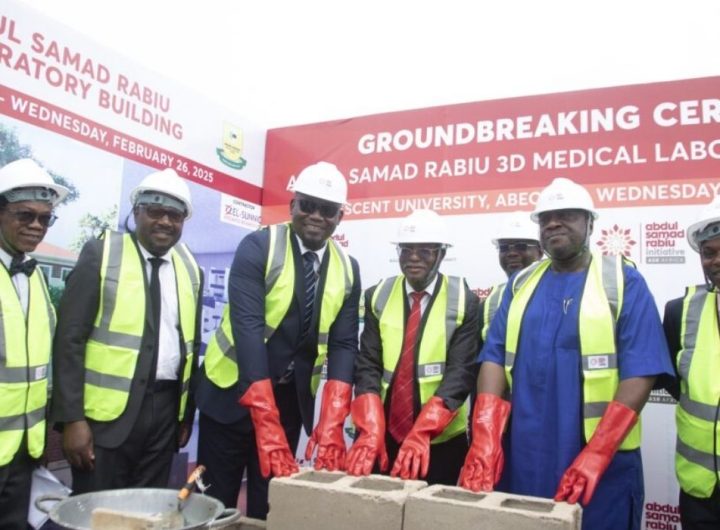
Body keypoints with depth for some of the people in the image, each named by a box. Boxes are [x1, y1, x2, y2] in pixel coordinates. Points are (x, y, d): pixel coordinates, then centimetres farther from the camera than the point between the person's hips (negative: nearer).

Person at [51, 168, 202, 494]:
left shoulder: (190, 269, 8)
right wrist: (72, 418, -12)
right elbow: (69, 339, -8)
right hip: (107, 411, -4)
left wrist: (187, 414, 14)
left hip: (165, 410, 4)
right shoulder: (101, 254, -5)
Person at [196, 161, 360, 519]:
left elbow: (343, 344, -7)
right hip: (233, 391, -3)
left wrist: (332, 424, -20)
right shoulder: (258, 248, -15)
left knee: (269, 506, 14)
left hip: (293, 398, 4)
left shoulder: (347, 269, -1)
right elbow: (247, 328, -24)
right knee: (215, 502, 8)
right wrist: (266, 422, -32)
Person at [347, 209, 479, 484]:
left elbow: (460, 372, -12)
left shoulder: (463, 301, -5)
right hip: (385, 435, 2)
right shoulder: (378, 297, 2)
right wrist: (370, 431, -17)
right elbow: (367, 365, -3)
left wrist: (421, 434, -23)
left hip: (441, 439, -2)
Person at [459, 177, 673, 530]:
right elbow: (494, 358, 1)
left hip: (601, 464, -3)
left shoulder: (623, 282, -3)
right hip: (522, 459, 4)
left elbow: (639, 374, -10)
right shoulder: (521, 284, 8)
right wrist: (485, 442, -10)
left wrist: (595, 455, -18)